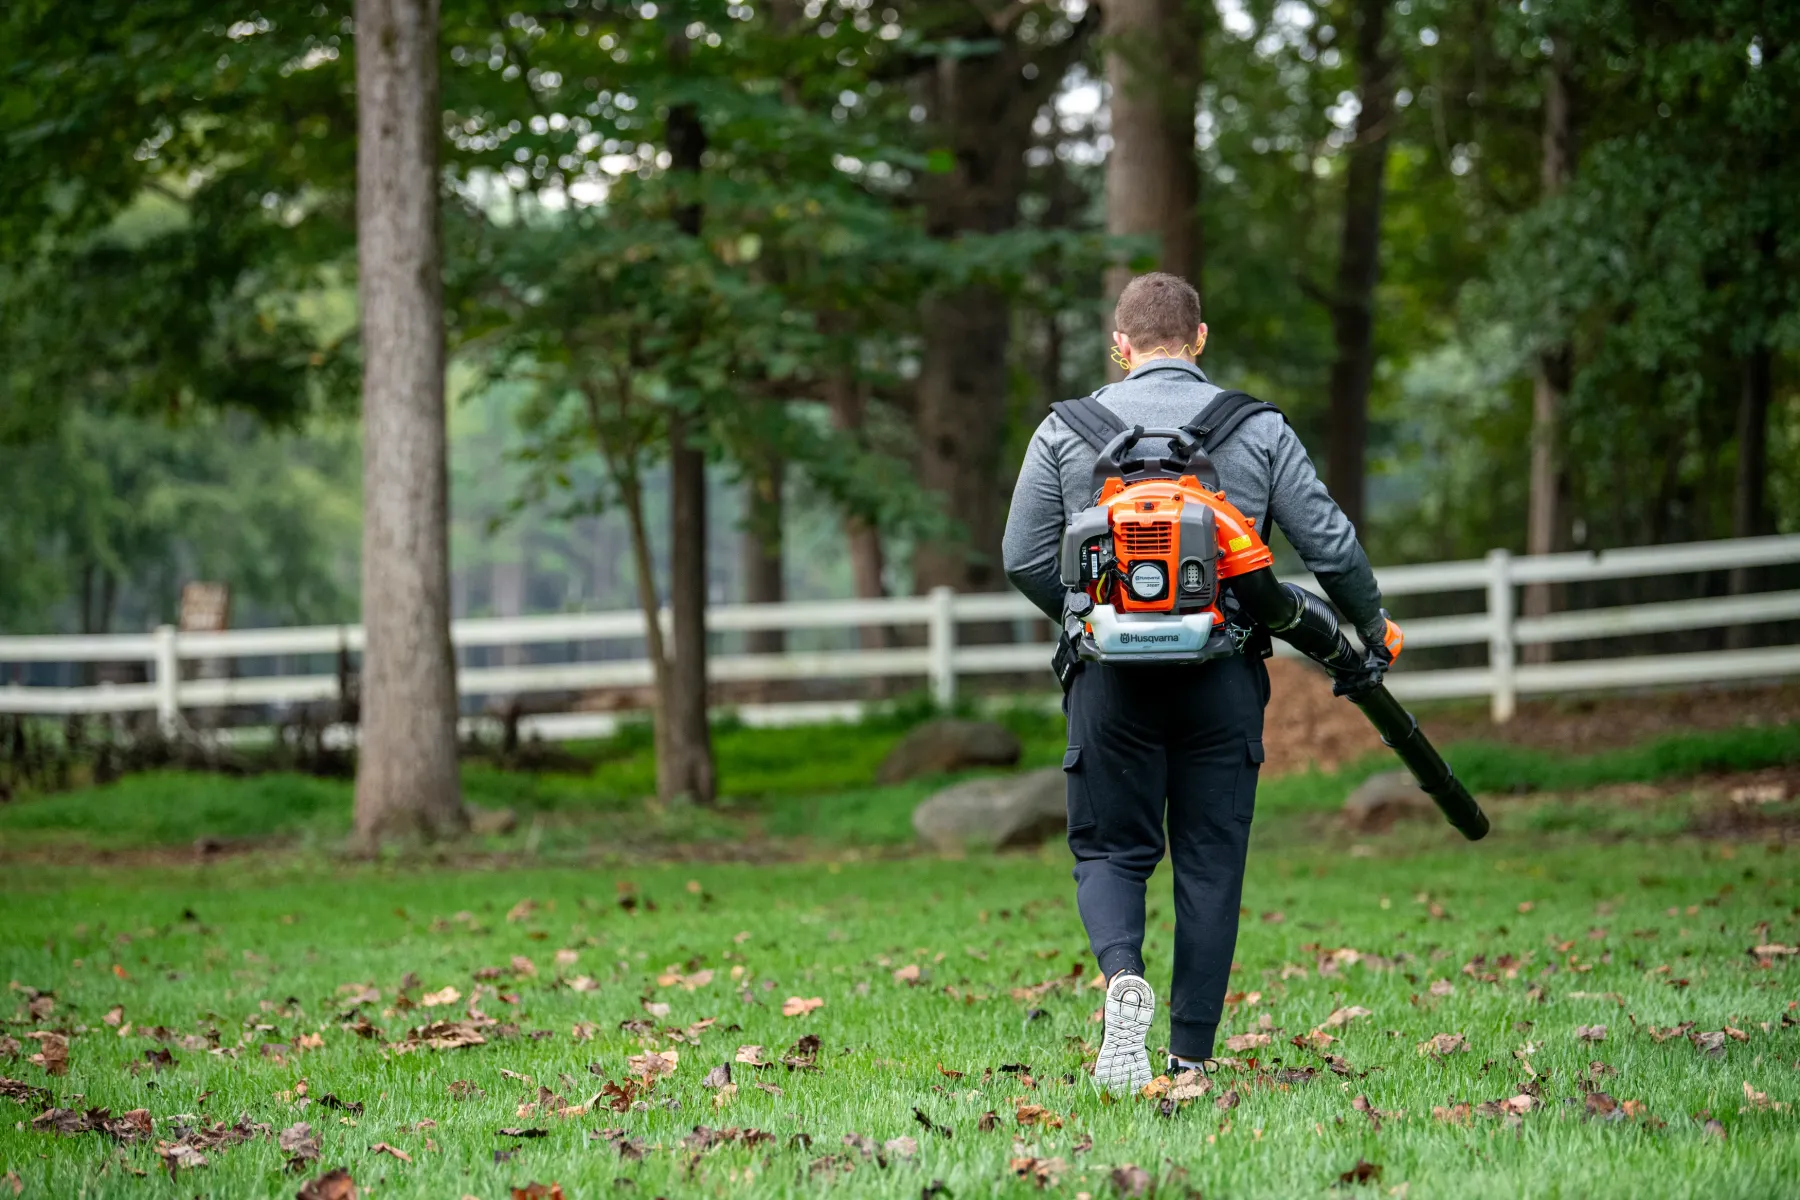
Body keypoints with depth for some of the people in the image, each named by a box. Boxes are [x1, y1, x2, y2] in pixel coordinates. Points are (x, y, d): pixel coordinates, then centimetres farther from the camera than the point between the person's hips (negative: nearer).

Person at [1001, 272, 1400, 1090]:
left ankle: (1123, 977, -19)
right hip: (1223, 675, 0)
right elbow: (1329, 545, 3)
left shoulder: (1067, 431, 4)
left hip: (1112, 676, 0)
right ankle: (1192, 1059, 8)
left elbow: (1025, 559, 3)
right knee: (1210, 862, 8)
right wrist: (1372, 626, 20)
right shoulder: (1258, 429, 3)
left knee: (1110, 847, 11)